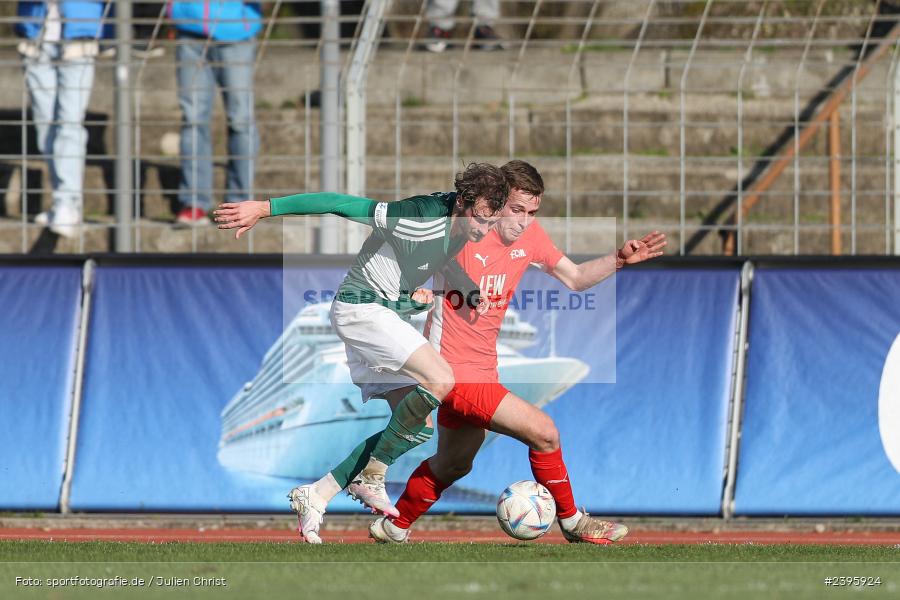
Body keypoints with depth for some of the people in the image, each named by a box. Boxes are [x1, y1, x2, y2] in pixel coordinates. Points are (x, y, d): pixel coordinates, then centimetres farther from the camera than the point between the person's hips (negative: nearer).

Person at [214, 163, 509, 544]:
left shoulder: (465, 225, -1)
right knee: (441, 382, -26)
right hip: (361, 308, -9)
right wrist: (264, 208, -24)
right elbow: (338, 204, -25)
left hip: (390, 313, 9)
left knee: (419, 428, 4)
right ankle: (371, 477, -11)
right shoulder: (420, 218, -27)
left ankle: (316, 496, 7)